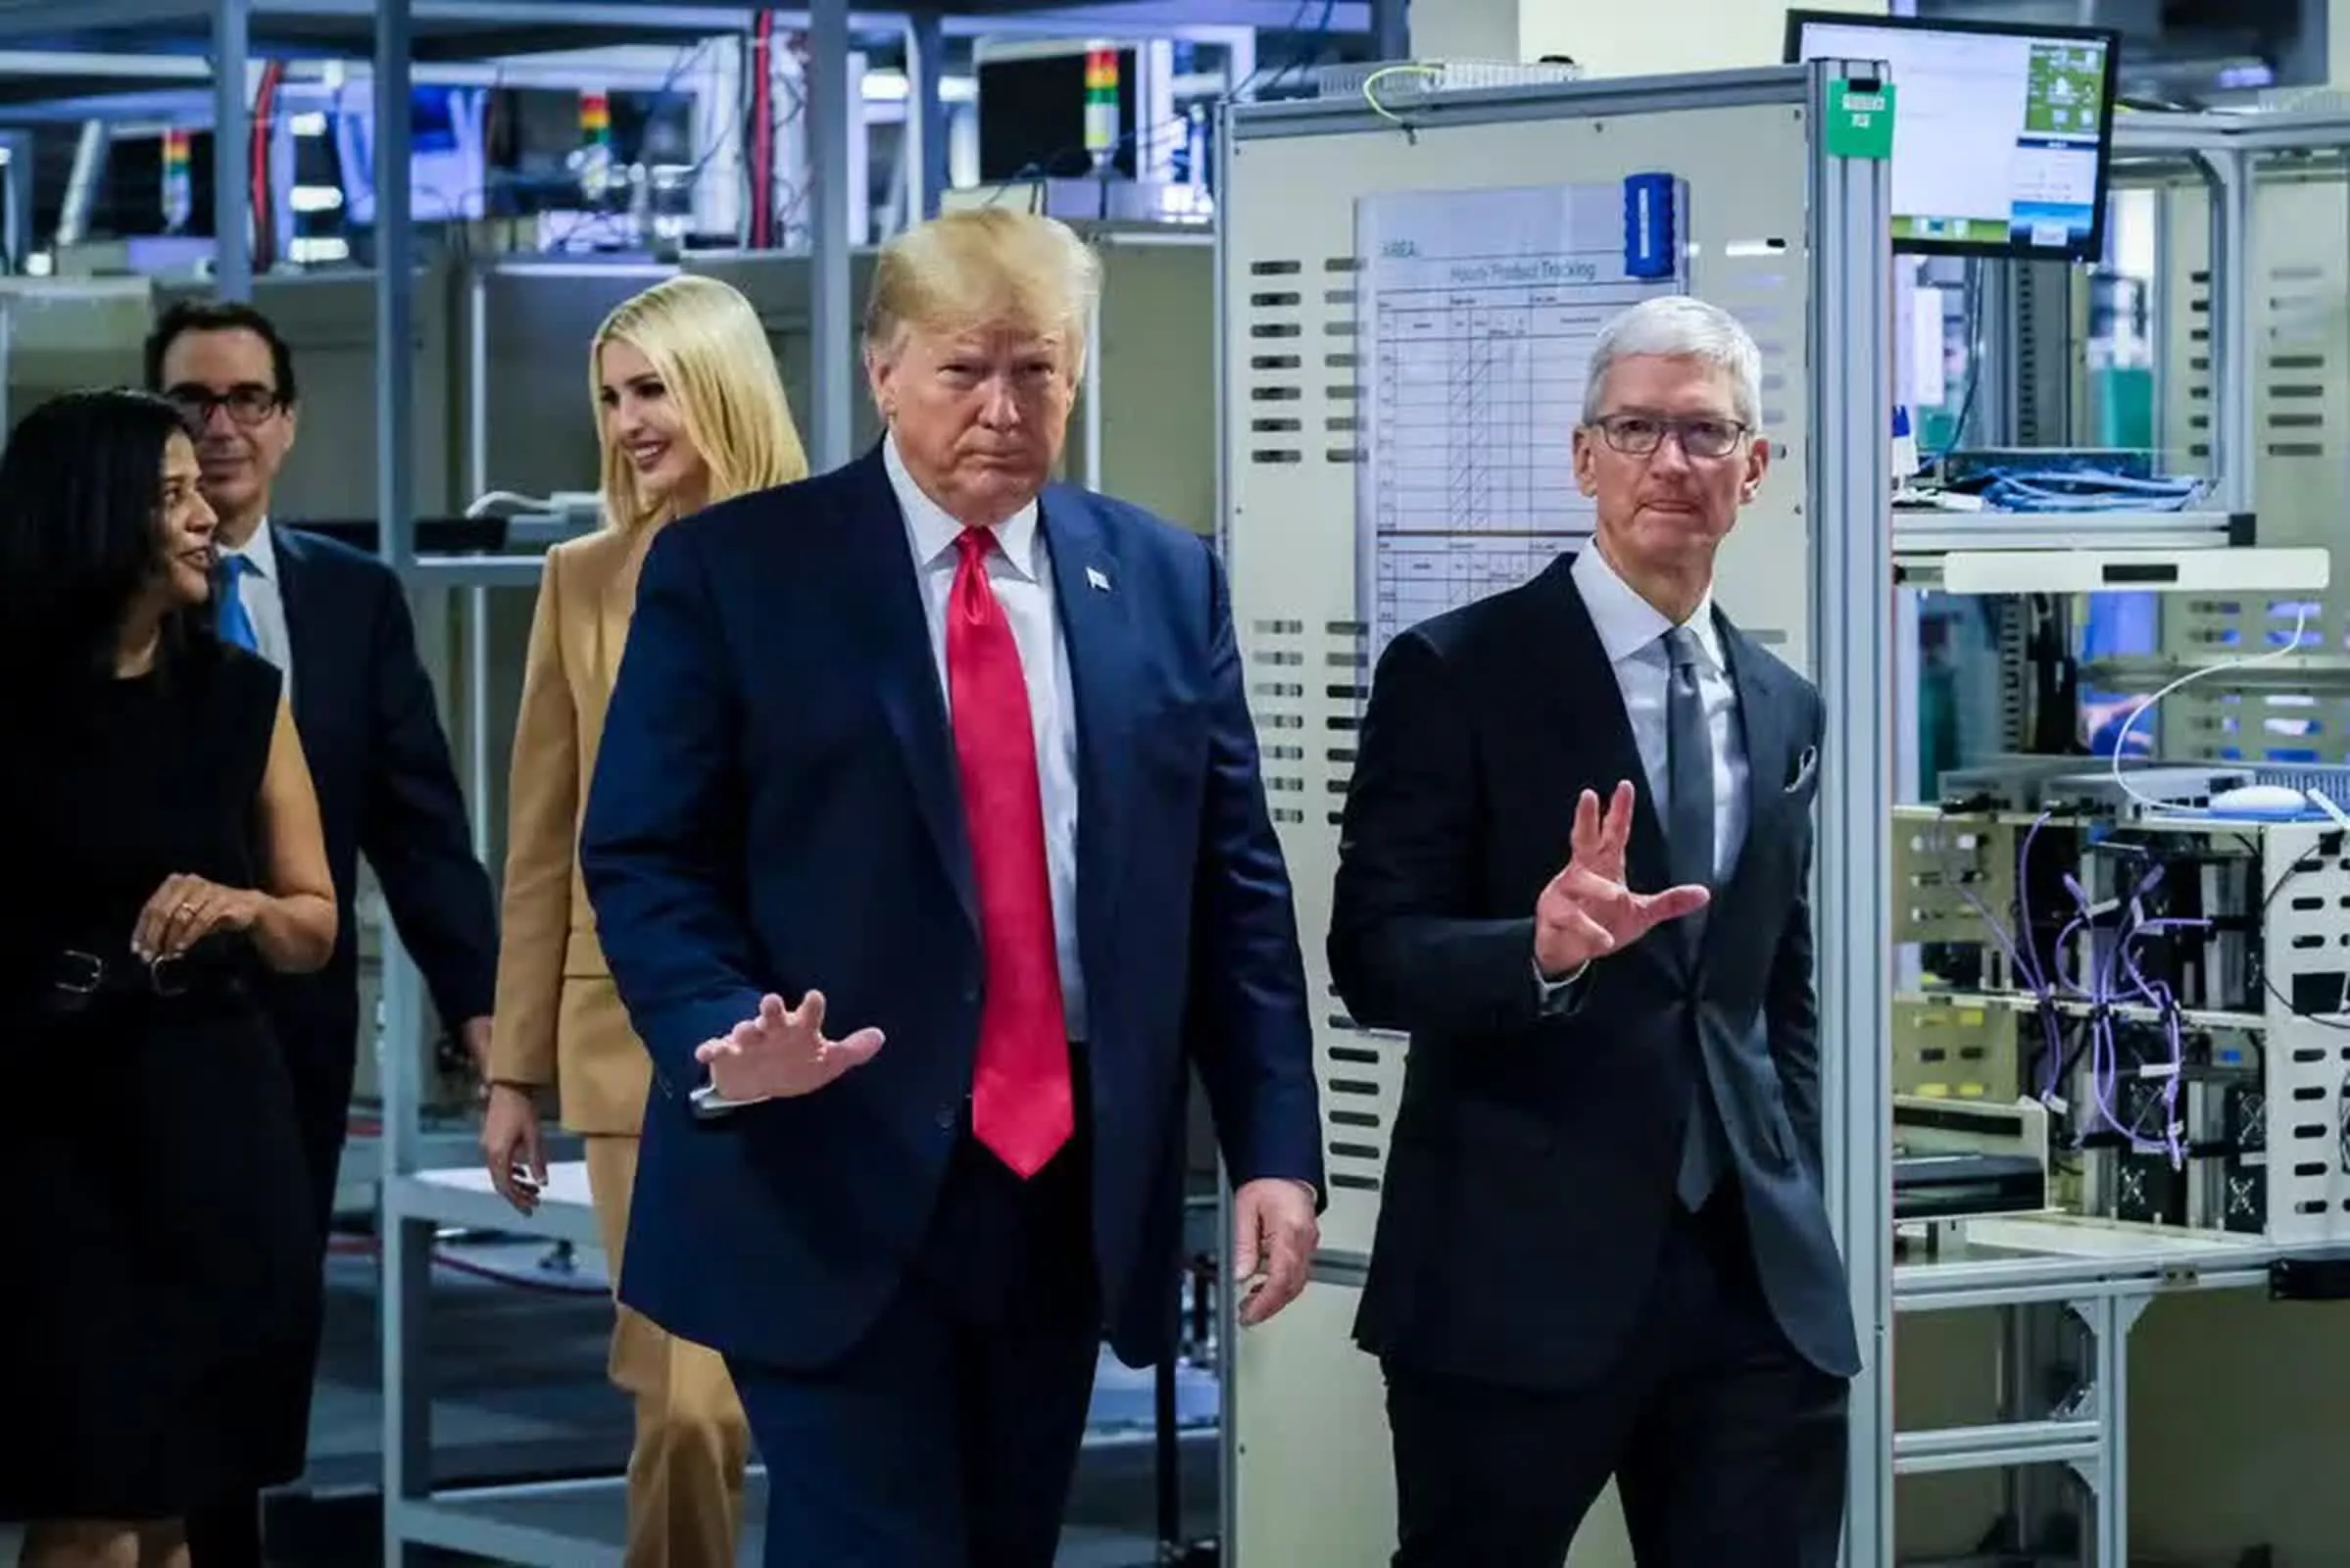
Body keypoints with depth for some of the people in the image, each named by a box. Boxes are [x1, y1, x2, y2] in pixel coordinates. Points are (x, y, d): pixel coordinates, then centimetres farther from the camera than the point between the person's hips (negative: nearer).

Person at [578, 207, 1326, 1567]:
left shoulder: (1166, 583, 8)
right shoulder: (731, 571, -2)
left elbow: (1234, 885, 9)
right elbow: (646, 860, -4)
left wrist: (1275, 1147, 2)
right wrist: (722, 1043, -22)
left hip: (1075, 1189, 4)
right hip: (834, 1182, -4)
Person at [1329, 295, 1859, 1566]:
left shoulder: (1783, 708, 14)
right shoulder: (1456, 672, -4)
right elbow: (1373, 960, -10)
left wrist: (1796, 1208, 13)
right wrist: (1542, 951, -28)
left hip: (1756, 1275, 5)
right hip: (1517, 1273, -5)